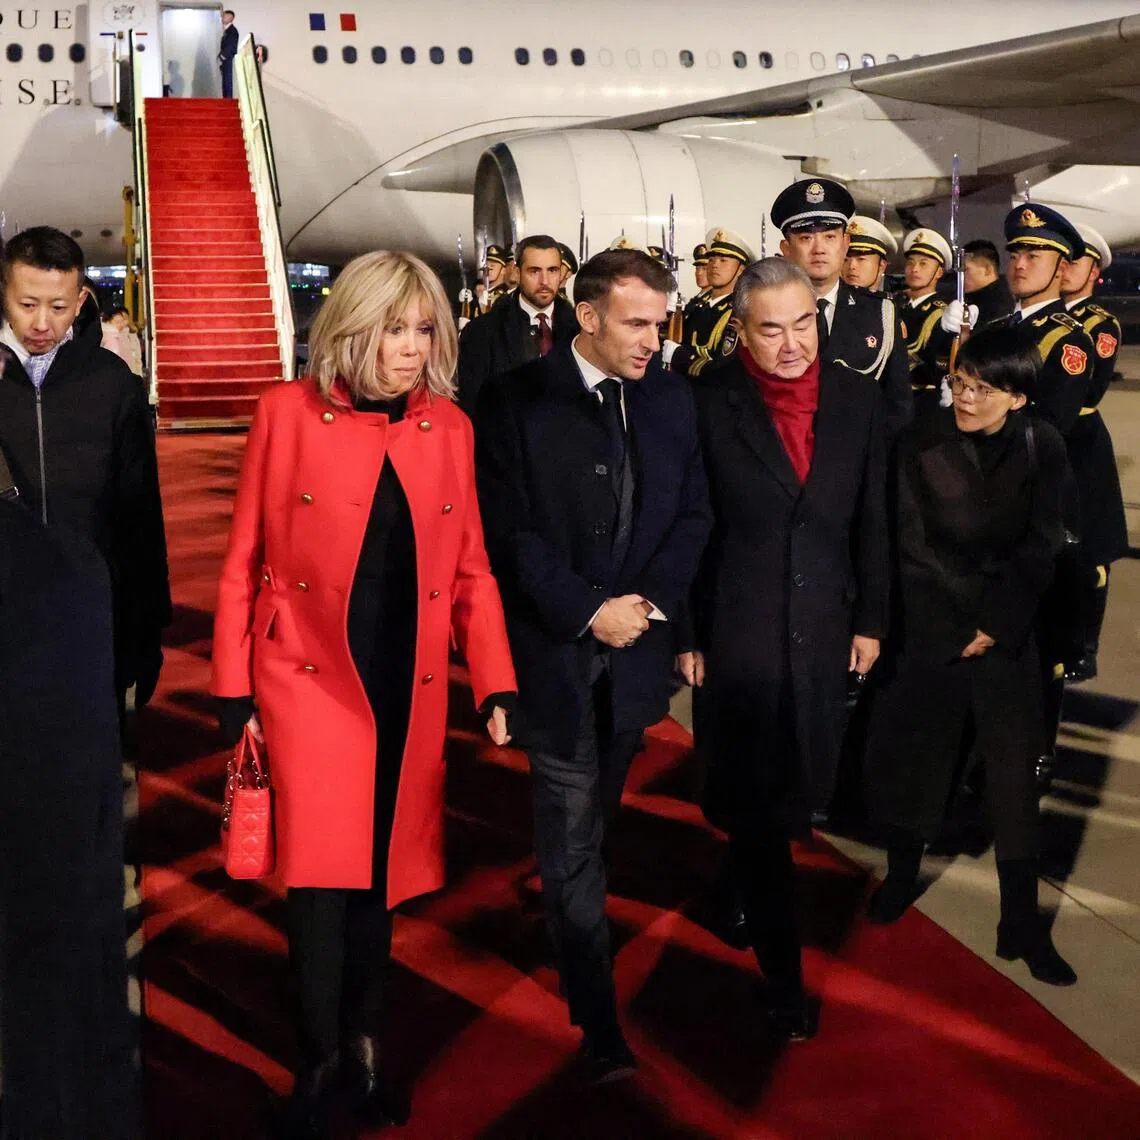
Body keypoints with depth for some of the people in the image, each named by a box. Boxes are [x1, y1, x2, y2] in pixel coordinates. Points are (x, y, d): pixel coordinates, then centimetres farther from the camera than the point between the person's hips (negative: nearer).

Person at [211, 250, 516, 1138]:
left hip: (407, 685, 3)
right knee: (323, 873, -8)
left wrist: (496, 682, -2)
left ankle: (363, 1039, 31)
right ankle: (320, 1057, 12)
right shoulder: (290, 412, -4)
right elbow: (245, 560, -1)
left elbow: (470, 567, 7)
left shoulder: (449, 426, 5)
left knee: (381, 872, 11)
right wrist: (234, 690, -3)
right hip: (310, 677, -3)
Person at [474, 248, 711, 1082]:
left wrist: (649, 601, -7)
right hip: (556, 644, -4)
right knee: (574, 835, 0)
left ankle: (566, 920, 40)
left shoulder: (671, 398, 5)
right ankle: (599, 1022, 7)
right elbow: (510, 530, -10)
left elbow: (692, 514, 7)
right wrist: (588, 610, -15)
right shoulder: (516, 401, -8)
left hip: (636, 641, 4)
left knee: (594, 820, 17)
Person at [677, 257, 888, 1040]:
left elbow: (872, 521, 6)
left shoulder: (858, 399, -2)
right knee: (751, 804, 4)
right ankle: (784, 980, 16)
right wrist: (687, 636, -4)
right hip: (737, 634, -3)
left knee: (802, 790, 14)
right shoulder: (709, 407, -10)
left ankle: (750, 878, 47)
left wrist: (870, 619, 7)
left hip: (823, 632, 3)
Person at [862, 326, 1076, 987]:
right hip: (934, 627, 0)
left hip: (1009, 631, 0)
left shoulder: (1043, 449, -3)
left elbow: (1040, 548, -3)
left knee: (1015, 767, 0)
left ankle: (1022, 922, 7)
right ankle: (902, 875, 31)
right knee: (913, 751, 7)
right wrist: (961, 629, -10)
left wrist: (996, 625, -11)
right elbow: (915, 548, -6)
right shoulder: (923, 447, -6)